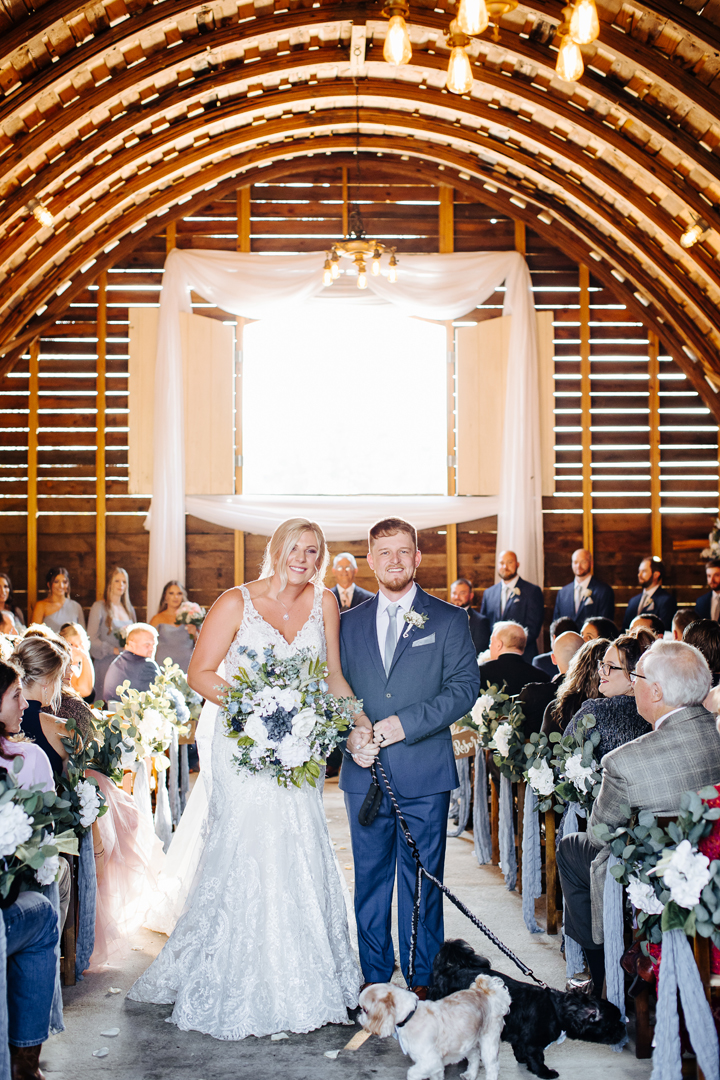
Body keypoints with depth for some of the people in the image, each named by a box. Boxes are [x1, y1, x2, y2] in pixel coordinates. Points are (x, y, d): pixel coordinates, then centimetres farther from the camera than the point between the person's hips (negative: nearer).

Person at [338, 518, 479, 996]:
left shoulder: (449, 619, 4)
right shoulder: (349, 623, 12)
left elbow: (466, 687, -5)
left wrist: (405, 723, -14)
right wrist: (350, 735, -8)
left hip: (425, 775, -2)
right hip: (364, 773, 3)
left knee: (422, 880, 3)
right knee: (370, 879, 9)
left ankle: (421, 983, 15)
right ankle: (374, 980, 21)